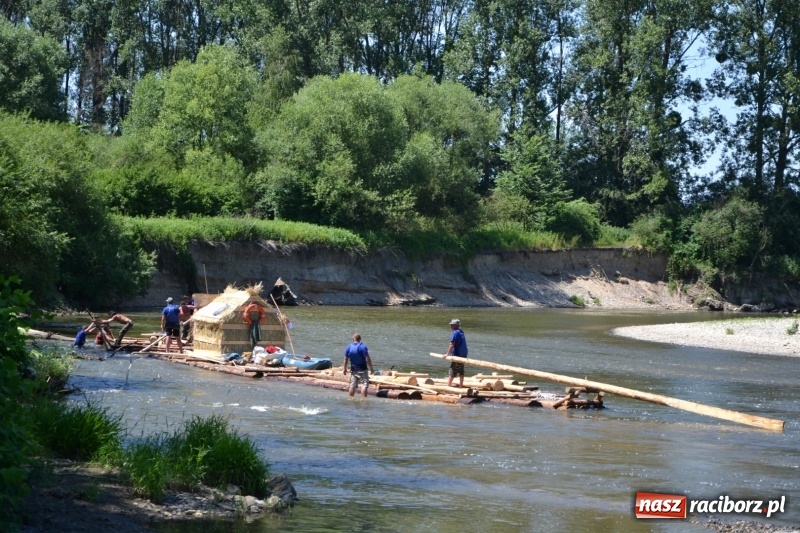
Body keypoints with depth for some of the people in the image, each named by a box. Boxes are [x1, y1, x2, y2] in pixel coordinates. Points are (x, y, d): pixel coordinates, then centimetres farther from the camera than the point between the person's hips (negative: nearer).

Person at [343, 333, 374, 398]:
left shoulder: (348, 347, 1)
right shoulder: (363, 346, -13)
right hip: (362, 369, -5)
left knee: (352, 385, 12)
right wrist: (371, 368, -9)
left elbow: (345, 359, 5)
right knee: (365, 384, -4)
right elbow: (367, 358, -15)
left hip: (353, 369, 5)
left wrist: (345, 368, 14)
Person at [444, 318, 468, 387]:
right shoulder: (461, 332, 13)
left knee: (452, 371, -5)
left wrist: (447, 354, -16)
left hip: (457, 354, -8)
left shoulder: (455, 333, -14)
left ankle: (448, 385, -7)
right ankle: (461, 385, 16)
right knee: (461, 371, 13)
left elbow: (452, 344, -19)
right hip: (463, 354, 8)